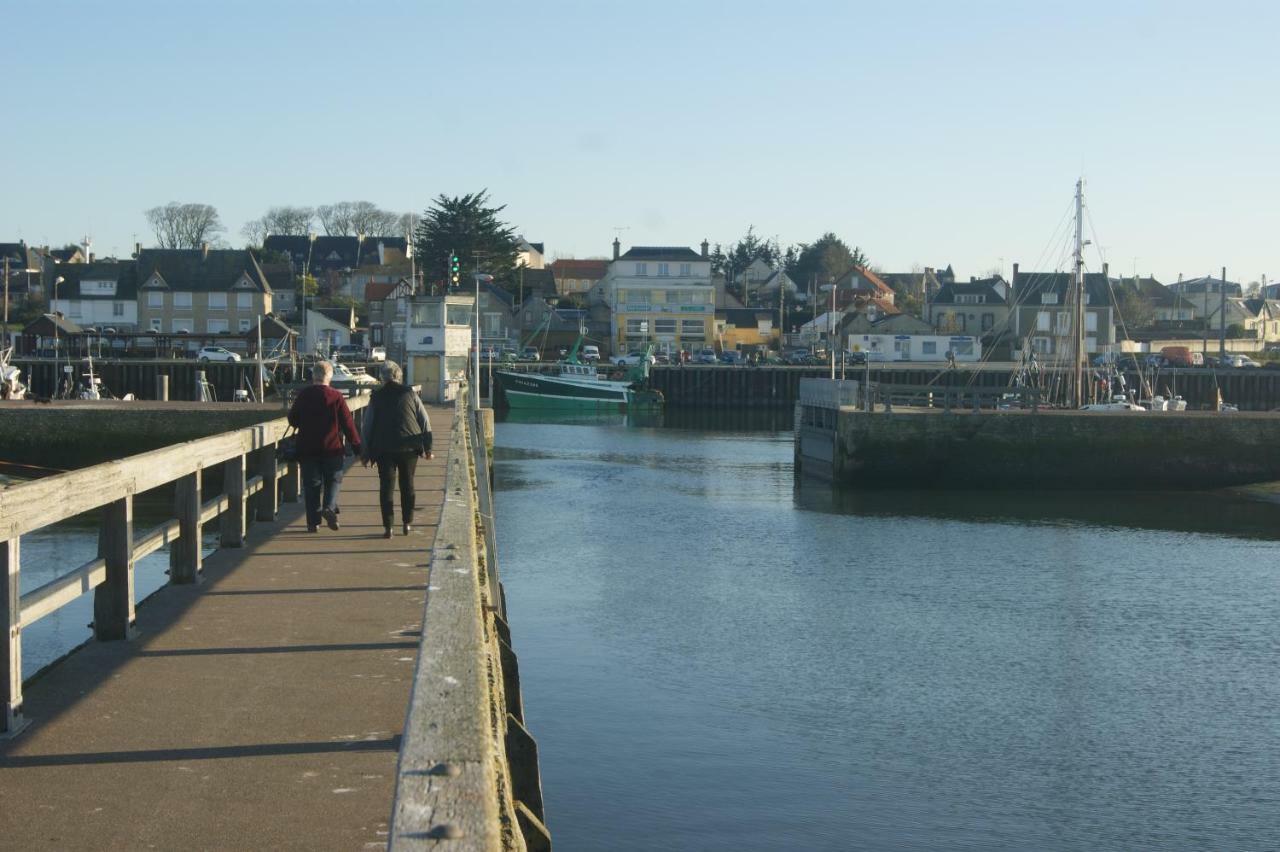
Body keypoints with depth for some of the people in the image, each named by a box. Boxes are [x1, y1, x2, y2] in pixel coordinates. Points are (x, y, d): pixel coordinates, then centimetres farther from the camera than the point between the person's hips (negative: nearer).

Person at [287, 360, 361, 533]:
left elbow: (293, 420, 7)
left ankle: (313, 521, 5)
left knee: (312, 483, 8)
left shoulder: (303, 395, -2)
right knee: (334, 480, 13)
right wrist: (356, 446, 2)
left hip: (307, 448, 2)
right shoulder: (336, 397, -7)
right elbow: (348, 423, -5)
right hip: (332, 448, -1)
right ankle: (330, 507, -12)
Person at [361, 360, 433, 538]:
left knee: (386, 486, 1)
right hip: (409, 447, 1)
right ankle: (407, 523, 16)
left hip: (383, 448, -1)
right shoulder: (409, 393, 3)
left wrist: (365, 453, 10)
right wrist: (427, 448, 10)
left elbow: (367, 426, 3)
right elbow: (425, 421, 4)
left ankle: (387, 526, -7)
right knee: (407, 484, 14)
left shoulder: (376, 397, 2)